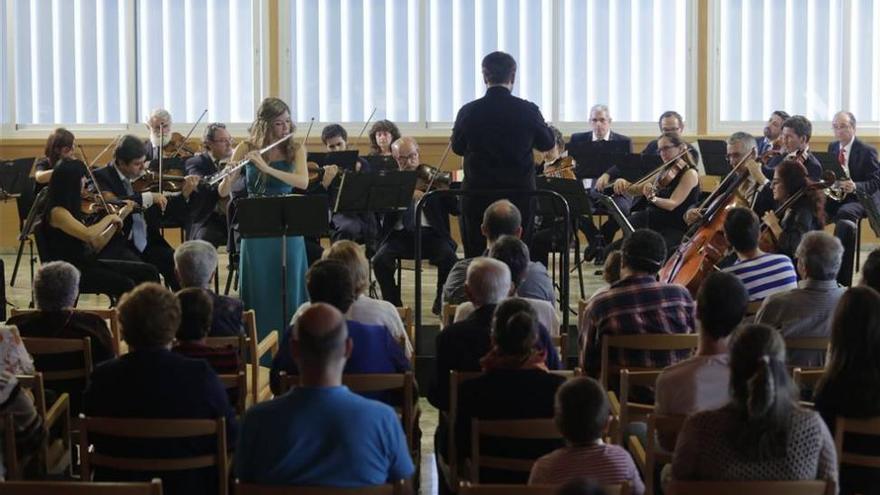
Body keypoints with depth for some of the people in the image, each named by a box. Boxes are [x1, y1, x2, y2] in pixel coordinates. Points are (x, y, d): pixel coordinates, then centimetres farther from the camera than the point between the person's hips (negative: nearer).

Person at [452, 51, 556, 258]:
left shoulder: (468, 112, -7)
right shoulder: (528, 111, -8)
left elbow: (458, 148, 9)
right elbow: (547, 143, 7)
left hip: (477, 198, 0)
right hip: (519, 197, 0)